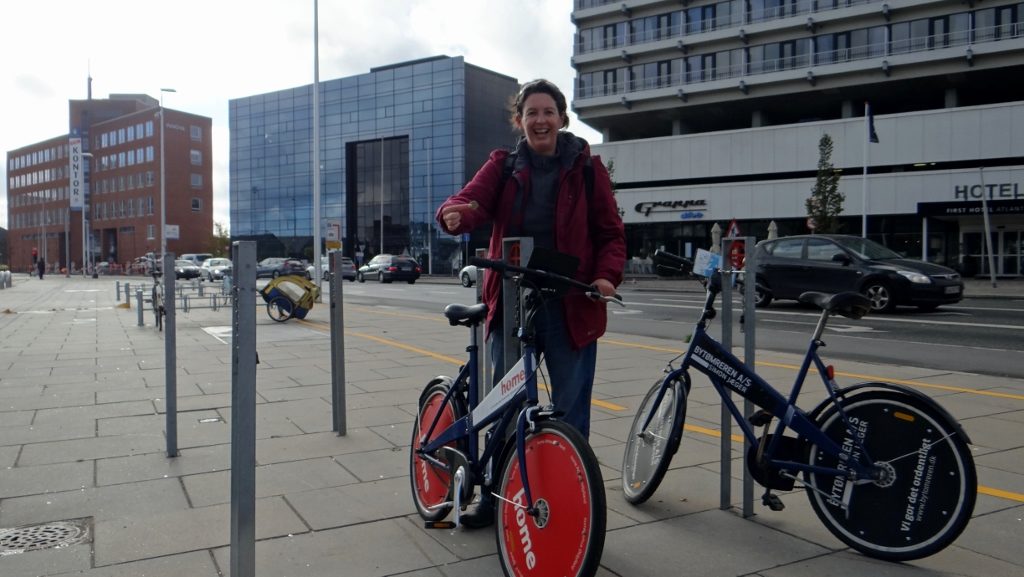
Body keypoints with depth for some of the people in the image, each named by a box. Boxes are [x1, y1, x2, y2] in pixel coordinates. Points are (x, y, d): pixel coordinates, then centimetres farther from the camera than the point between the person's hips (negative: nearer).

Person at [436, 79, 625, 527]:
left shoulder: (586, 168, 3)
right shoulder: (502, 166, 7)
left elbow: (611, 233, 3)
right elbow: (472, 199, -11)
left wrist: (607, 275, -16)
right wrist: (455, 214, -35)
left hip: (571, 306, -2)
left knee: (570, 411, 4)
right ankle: (496, 499, 28)